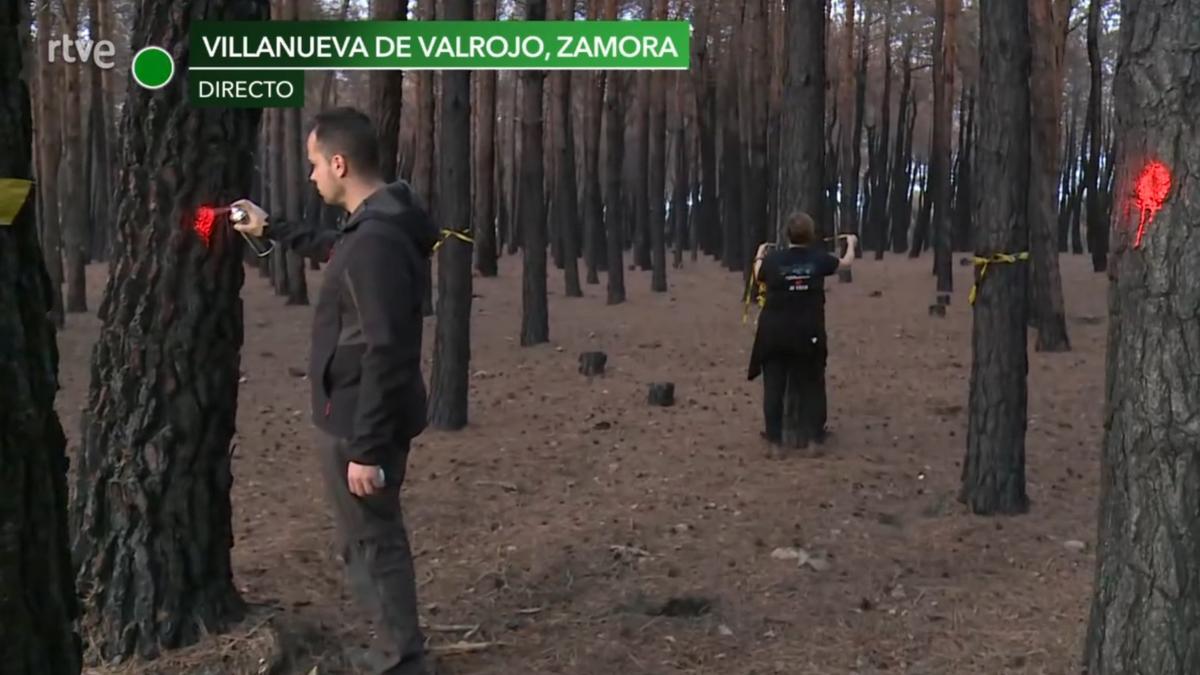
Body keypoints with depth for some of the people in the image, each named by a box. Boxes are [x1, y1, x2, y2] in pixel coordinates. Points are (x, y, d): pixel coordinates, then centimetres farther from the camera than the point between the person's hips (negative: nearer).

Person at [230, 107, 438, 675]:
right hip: (365, 417, 10)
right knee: (376, 537, 20)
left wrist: (365, 447, -26)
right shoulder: (374, 225, 7)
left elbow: (385, 353, -28)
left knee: (370, 546, 0)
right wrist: (272, 230, 39)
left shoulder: (376, 241, -25)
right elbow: (332, 247, 33)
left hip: (363, 423, -10)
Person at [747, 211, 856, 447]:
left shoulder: (773, 259, -8)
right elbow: (846, 262, 14)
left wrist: (759, 256, 33)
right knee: (810, 384, 12)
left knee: (774, 384, 10)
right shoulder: (818, 259, -6)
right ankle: (811, 434, 11)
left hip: (775, 333, 0)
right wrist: (851, 244, 35)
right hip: (808, 334, 0)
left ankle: (774, 434, 11)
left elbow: (758, 277, 14)